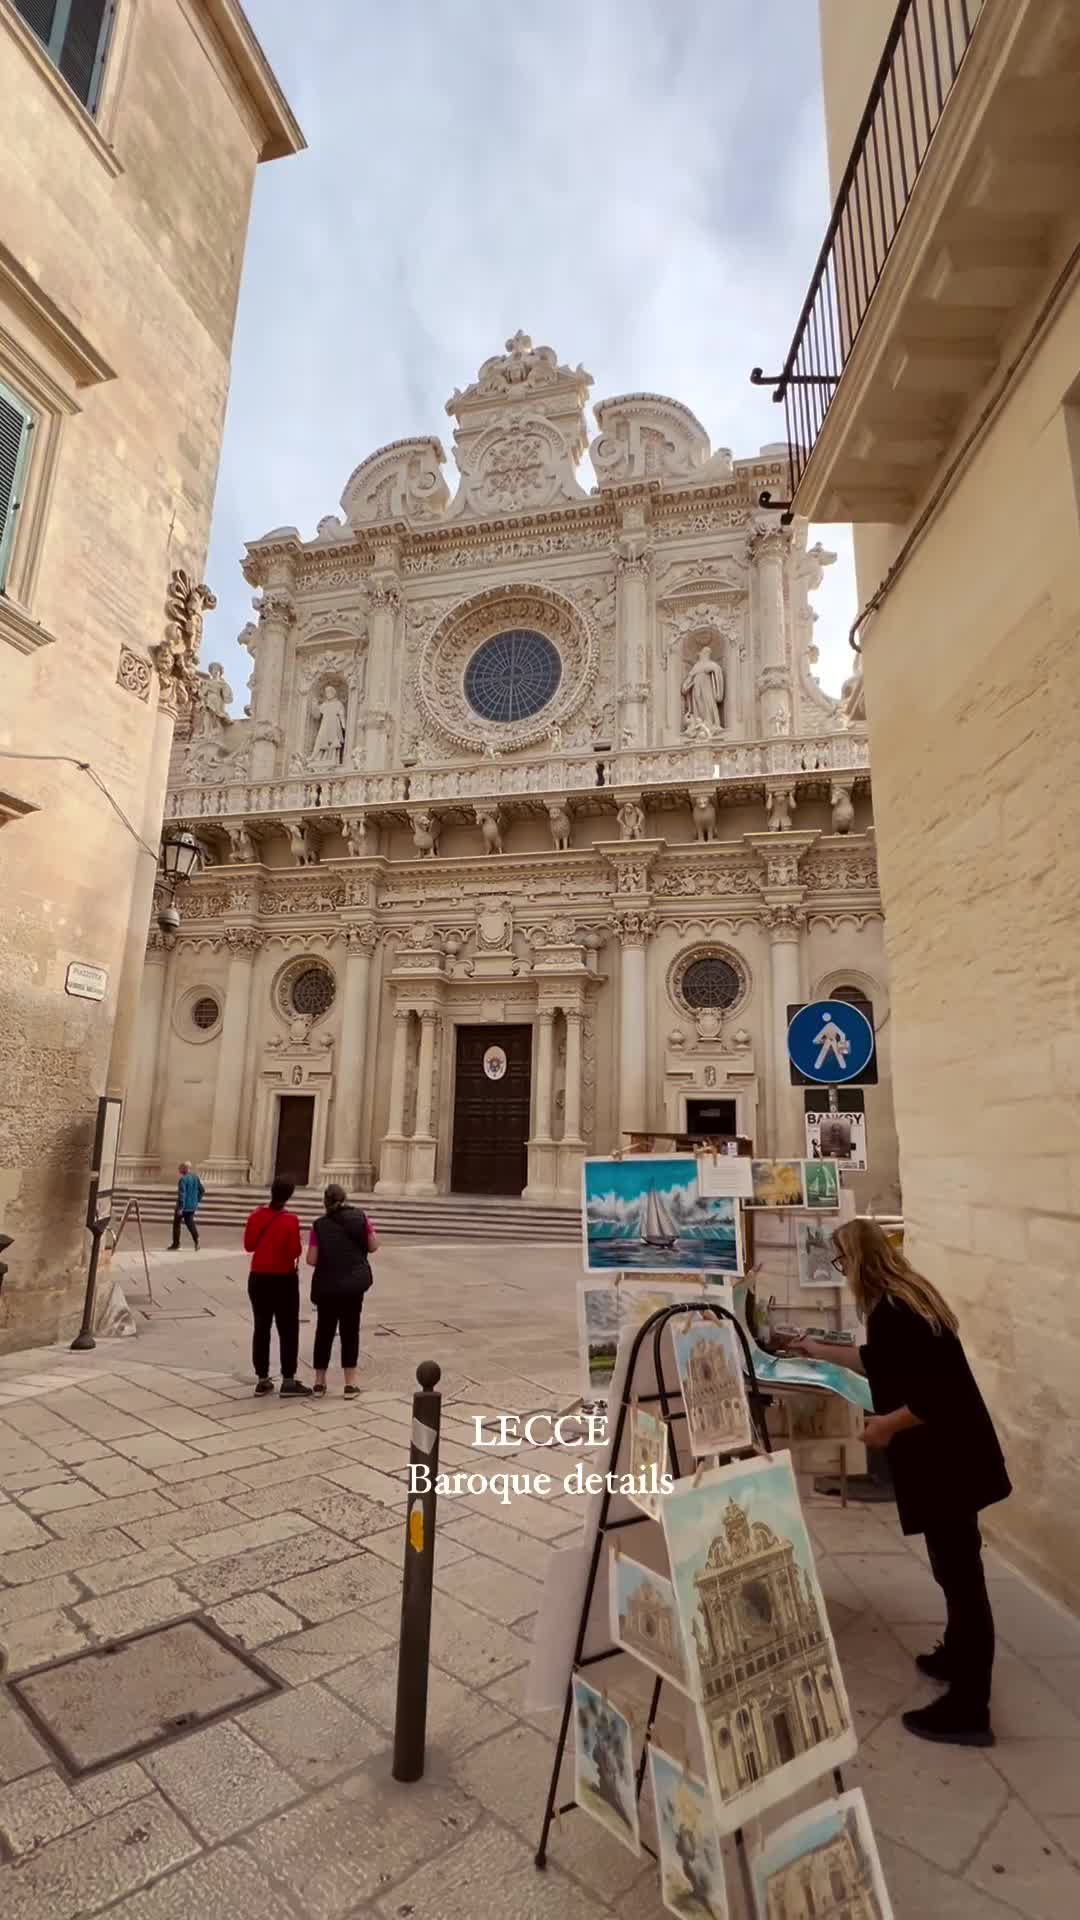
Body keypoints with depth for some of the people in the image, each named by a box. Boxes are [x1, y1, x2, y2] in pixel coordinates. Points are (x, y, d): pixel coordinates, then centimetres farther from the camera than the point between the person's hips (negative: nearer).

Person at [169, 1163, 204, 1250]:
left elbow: (181, 1194, -23)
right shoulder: (196, 1177, 4)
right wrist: (197, 1200, 19)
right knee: (190, 1223, 15)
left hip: (183, 1206, -7)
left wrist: (180, 1207, -22)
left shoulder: (183, 1179, -18)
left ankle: (176, 1244, 15)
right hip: (192, 1206, 7)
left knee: (176, 1223, 9)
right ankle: (197, 1241, -1)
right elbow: (202, 1190, 11)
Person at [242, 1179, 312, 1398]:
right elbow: (295, 1252, -16)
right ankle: (288, 1380, 6)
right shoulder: (290, 1221, -16)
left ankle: (262, 1379, 17)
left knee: (261, 1328, 12)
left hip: (258, 1278, 5)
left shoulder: (256, 1216, -2)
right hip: (284, 1280, -5)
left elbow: (249, 1245, 6)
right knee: (288, 1330, 4)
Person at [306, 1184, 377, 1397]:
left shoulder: (319, 1225, -5)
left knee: (324, 1331, 15)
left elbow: (312, 1260, -8)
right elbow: (373, 1246, 2)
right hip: (354, 1283, 0)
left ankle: (319, 1381, 23)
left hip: (326, 1285, 1)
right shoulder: (360, 1217, -4)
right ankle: (350, 1383, 9)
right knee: (350, 1331, 10)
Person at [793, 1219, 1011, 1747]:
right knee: (957, 1569, 23)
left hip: (945, 1459, -10)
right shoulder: (907, 1296, 5)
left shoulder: (890, 1311, -26)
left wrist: (886, 1425, -15)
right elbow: (886, 1362, 22)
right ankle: (956, 1657, 41)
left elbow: (935, 1395, -30)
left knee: (959, 1574, 3)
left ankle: (969, 1709, 17)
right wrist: (822, 1352, 31)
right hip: (951, 1453, 10)